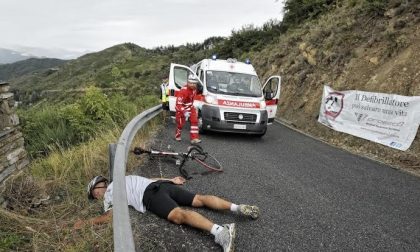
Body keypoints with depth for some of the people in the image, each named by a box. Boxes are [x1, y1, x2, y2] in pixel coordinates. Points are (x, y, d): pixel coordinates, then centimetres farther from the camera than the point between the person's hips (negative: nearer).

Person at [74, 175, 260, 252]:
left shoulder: (109, 191, 16)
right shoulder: (121, 181, 39)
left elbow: (109, 216, 2)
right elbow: (153, 179, 37)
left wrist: (86, 222, 13)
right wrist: (172, 181, 40)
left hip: (151, 195, -8)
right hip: (164, 185, 8)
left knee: (178, 215, -28)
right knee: (199, 199, -3)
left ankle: (220, 231, -50)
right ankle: (239, 208, -16)